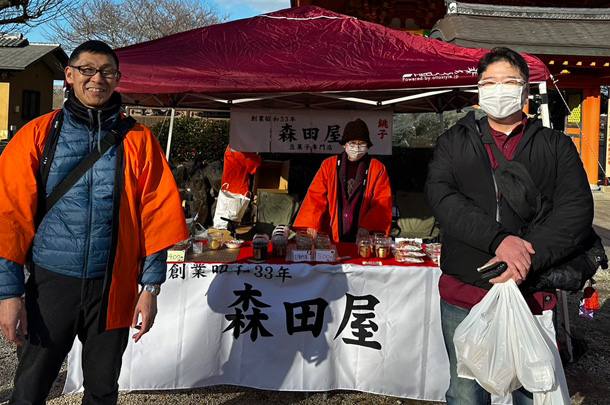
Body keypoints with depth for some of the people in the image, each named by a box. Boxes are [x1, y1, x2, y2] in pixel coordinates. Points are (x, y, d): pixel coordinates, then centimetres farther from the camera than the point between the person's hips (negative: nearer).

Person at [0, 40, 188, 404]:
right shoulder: (38, 135, 1)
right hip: (51, 281, 0)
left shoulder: (138, 141, 2)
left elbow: (156, 214, 0)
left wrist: (151, 287, -4)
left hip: (113, 287, 1)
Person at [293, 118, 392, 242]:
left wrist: (367, 227, -17)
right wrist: (308, 230, -8)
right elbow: (315, 198, 6)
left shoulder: (378, 169, 8)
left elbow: (383, 203, 0)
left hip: (362, 237, 0)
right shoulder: (329, 165, 11)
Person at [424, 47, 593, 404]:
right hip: (463, 299, 0)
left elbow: (577, 209, -6)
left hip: (532, 298, 0)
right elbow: (441, 195, -9)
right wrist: (499, 240, -22)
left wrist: (527, 258, -21)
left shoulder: (556, 145, 7)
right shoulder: (454, 143, 8)